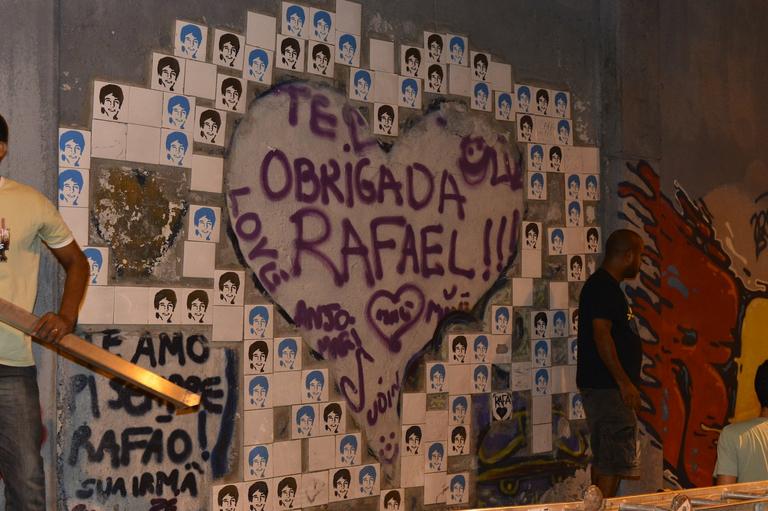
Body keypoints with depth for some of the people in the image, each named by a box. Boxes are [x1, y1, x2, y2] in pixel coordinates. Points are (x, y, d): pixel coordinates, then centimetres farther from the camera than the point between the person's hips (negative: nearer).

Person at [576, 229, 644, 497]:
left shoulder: (605, 286, 18)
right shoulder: (604, 286, -14)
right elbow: (601, 334, -22)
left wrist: (626, 382, 24)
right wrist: (624, 382, -22)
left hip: (605, 387, 11)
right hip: (607, 387, -11)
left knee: (604, 459, 13)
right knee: (615, 460, -9)